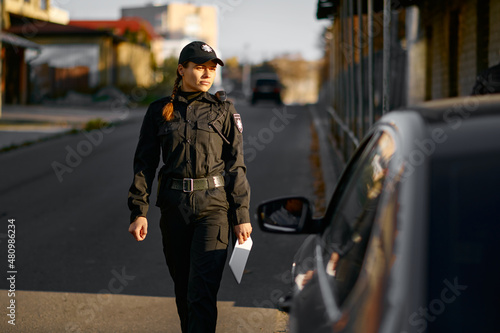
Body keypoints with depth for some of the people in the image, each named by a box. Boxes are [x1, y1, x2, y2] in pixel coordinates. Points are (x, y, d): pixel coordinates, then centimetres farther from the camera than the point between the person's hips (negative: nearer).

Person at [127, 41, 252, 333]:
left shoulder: (224, 111, 4)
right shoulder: (159, 111, 7)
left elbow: (236, 164, 3)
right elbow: (144, 163, 7)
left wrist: (241, 215, -1)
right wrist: (139, 211, -1)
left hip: (213, 205, -2)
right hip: (174, 207, 2)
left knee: (202, 290, -12)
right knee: (183, 289, 10)